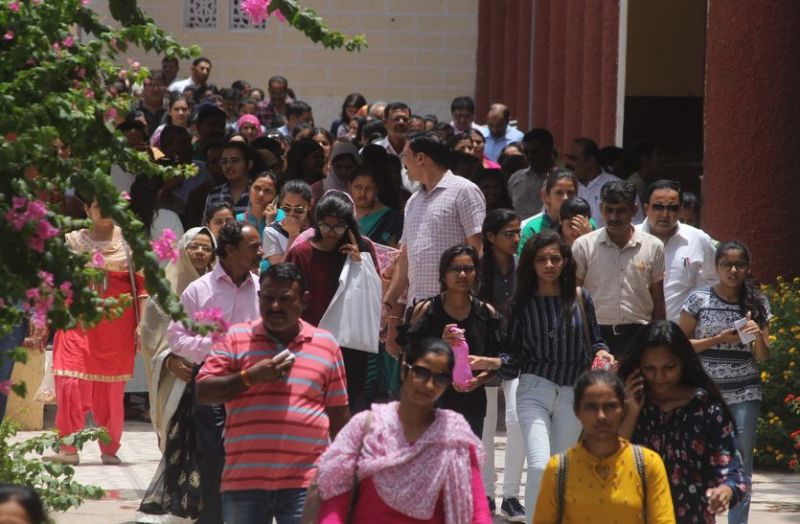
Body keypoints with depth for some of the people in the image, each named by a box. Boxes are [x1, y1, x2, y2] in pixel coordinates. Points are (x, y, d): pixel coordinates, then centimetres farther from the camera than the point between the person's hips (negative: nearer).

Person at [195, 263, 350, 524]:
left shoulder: (326, 345, 8)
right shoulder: (236, 338, 5)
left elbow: (338, 413, 14)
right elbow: (203, 392, -1)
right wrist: (250, 377, -14)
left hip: (305, 484, 0)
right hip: (244, 480, 0)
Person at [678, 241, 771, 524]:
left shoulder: (757, 303, 5)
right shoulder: (699, 299, -1)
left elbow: (763, 356, 8)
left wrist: (758, 337, -14)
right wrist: (718, 340, -12)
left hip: (744, 393, 1)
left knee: (741, 464, -1)